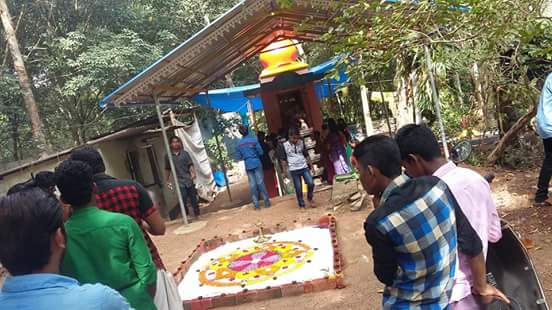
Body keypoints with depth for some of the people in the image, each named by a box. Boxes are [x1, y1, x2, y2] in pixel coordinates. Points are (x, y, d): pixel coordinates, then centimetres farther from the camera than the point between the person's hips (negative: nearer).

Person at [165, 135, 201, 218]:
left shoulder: (184, 153, 3)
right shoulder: (167, 156, 3)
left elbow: (190, 165, 0)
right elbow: (167, 169, 12)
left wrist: (193, 173, -17)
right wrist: (168, 180, 13)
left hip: (189, 179, 1)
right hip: (179, 182, -1)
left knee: (193, 198, 7)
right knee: (183, 199, -9)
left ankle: (197, 214, 21)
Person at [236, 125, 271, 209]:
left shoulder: (239, 144, 1)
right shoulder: (253, 140, -7)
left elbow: (238, 157, 4)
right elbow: (261, 152, -6)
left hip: (248, 165, 2)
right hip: (256, 163, -2)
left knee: (252, 184, 5)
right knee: (260, 182, 3)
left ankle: (256, 204, 6)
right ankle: (267, 202, 7)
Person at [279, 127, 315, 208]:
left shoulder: (301, 143, 2)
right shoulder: (284, 145, -6)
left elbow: (306, 155, 11)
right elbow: (283, 160, -1)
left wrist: (311, 166, 10)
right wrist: (285, 171, -3)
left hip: (304, 167, 2)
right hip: (294, 170, -2)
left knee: (311, 183, -10)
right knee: (298, 189, 2)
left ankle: (310, 199, 16)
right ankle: (301, 205, 16)